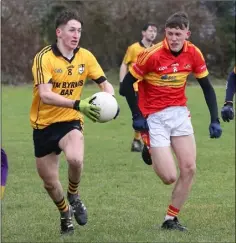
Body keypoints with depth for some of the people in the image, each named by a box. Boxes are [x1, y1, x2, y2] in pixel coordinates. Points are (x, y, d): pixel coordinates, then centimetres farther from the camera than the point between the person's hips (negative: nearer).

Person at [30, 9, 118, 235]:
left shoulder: (85, 56, -3)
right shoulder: (44, 58, -17)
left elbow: (104, 83, 5)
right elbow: (45, 96, -27)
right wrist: (78, 104, -38)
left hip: (70, 122, 1)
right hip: (44, 124, -1)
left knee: (75, 159, -31)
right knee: (49, 182, 6)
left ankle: (74, 196, 1)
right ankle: (65, 213, 39)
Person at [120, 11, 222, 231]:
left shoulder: (194, 54, -5)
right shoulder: (152, 55, -20)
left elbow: (207, 87, 6)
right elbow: (127, 85, -10)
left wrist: (214, 120, -1)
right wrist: (137, 116, -14)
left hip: (179, 113, 5)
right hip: (154, 117, -5)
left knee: (189, 169, -5)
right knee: (169, 177, -10)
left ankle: (171, 219, 11)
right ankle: (148, 149, 23)